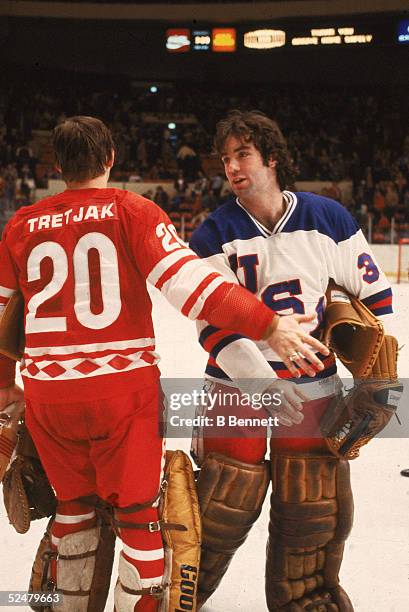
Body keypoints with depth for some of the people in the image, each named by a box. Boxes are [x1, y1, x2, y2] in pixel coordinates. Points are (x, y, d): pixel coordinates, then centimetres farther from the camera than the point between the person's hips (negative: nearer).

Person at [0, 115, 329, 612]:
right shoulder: (132, 211, -4)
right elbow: (188, 281, -18)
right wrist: (267, 324, -17)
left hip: (46, 394, 4)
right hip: (124, 389, -4)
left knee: (73, 504, 23)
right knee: (139, 512, 11)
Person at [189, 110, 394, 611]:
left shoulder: (327, 218, -3)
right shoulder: (214, 234, -7)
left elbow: (371, 288, 6)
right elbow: (213, 325, -11)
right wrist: (263, 382, -21)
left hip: (312, 384, 2)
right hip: (236, 383, -2)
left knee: (315, 505, 9)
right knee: (225, 502, 2)